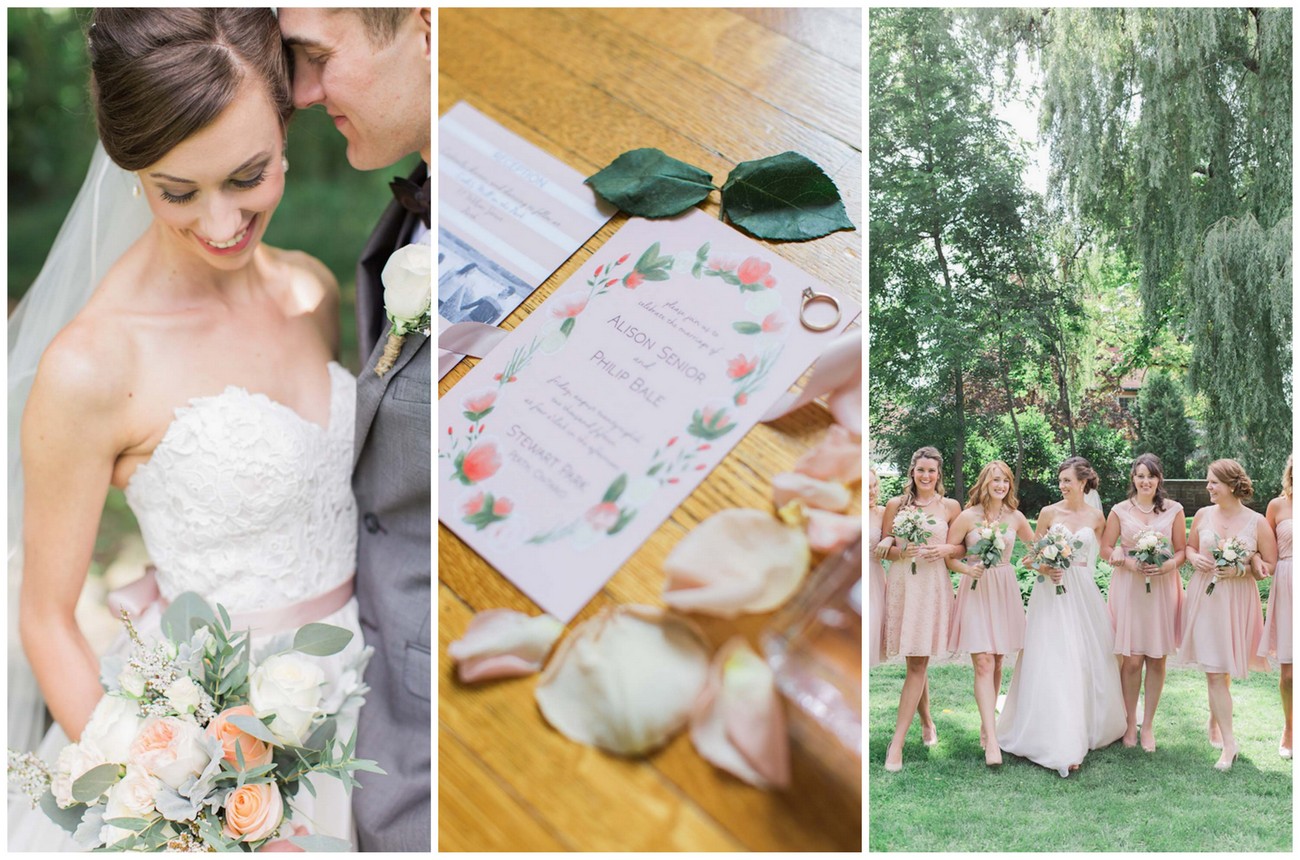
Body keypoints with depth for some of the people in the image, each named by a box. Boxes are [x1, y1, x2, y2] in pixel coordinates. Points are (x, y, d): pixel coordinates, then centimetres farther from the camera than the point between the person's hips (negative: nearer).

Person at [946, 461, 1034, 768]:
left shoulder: (1015, 517, 5)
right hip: (976, 590, -4)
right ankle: (992, 741, -14)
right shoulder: (968, 517, -5)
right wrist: (967, 569, -19)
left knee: (997, 663, 9)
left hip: (1005, 591, 4)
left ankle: (987, 723, 25)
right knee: (984, 663, -11)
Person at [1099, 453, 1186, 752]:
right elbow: (1106, 547, 7)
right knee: (1131, 659, -3)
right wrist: (1128, 562, -11)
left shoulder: (1174, 510, 4)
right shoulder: (1120, 511, 3)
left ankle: (1148, 725, 17)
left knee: (1157, 659, 4)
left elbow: (1183, 550, 7)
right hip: (1128, 588, -1)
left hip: (1163, 588, 1)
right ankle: (1130, 722, 15)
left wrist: (1168, 565, -14)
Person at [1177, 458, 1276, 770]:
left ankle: (1215, 721, 32)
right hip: (1204, 596, 1)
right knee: (1214, 670, -3)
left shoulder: (1257, 522, -5)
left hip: (1237, 601, -1)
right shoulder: (1203, 515, 3)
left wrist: (1242, 570, -15)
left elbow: (1271, 566, -1)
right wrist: (1195, 558, -4)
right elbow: (1189, 547, 17)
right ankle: (1228, 742, 1)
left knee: (1224, 668, 7)